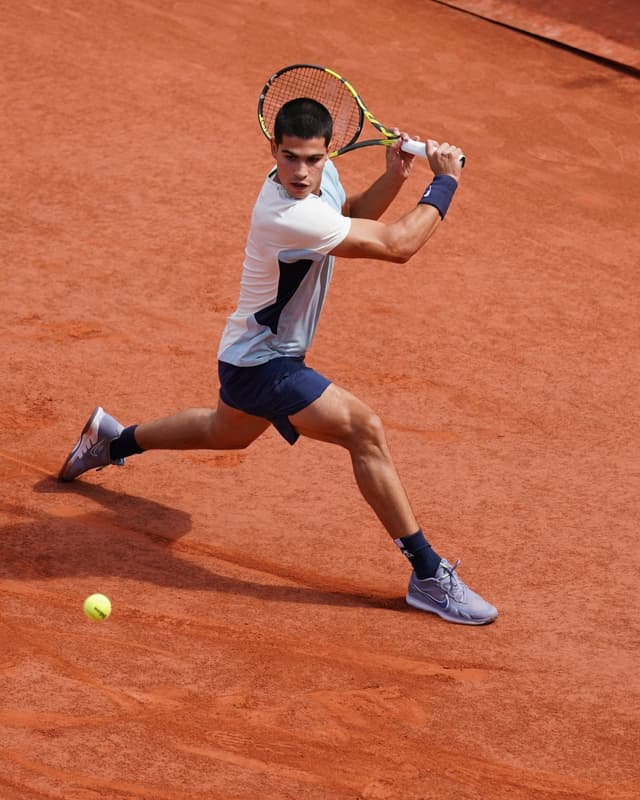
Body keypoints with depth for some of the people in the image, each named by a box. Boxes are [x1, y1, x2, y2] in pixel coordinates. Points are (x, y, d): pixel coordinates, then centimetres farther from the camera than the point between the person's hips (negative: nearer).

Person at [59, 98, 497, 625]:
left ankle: (111, 441, 56)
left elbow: (351, 217, 16)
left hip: (250, 353, 10)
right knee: (365, 430, -20)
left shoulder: (323, 176, -7)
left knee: (227, 434, 36)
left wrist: (394, 178, -4)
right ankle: (429, 575, -17)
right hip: (263, 364, -10)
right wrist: (447, 182, -20)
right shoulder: (291, 217, -35)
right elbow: (397, 245, -32)